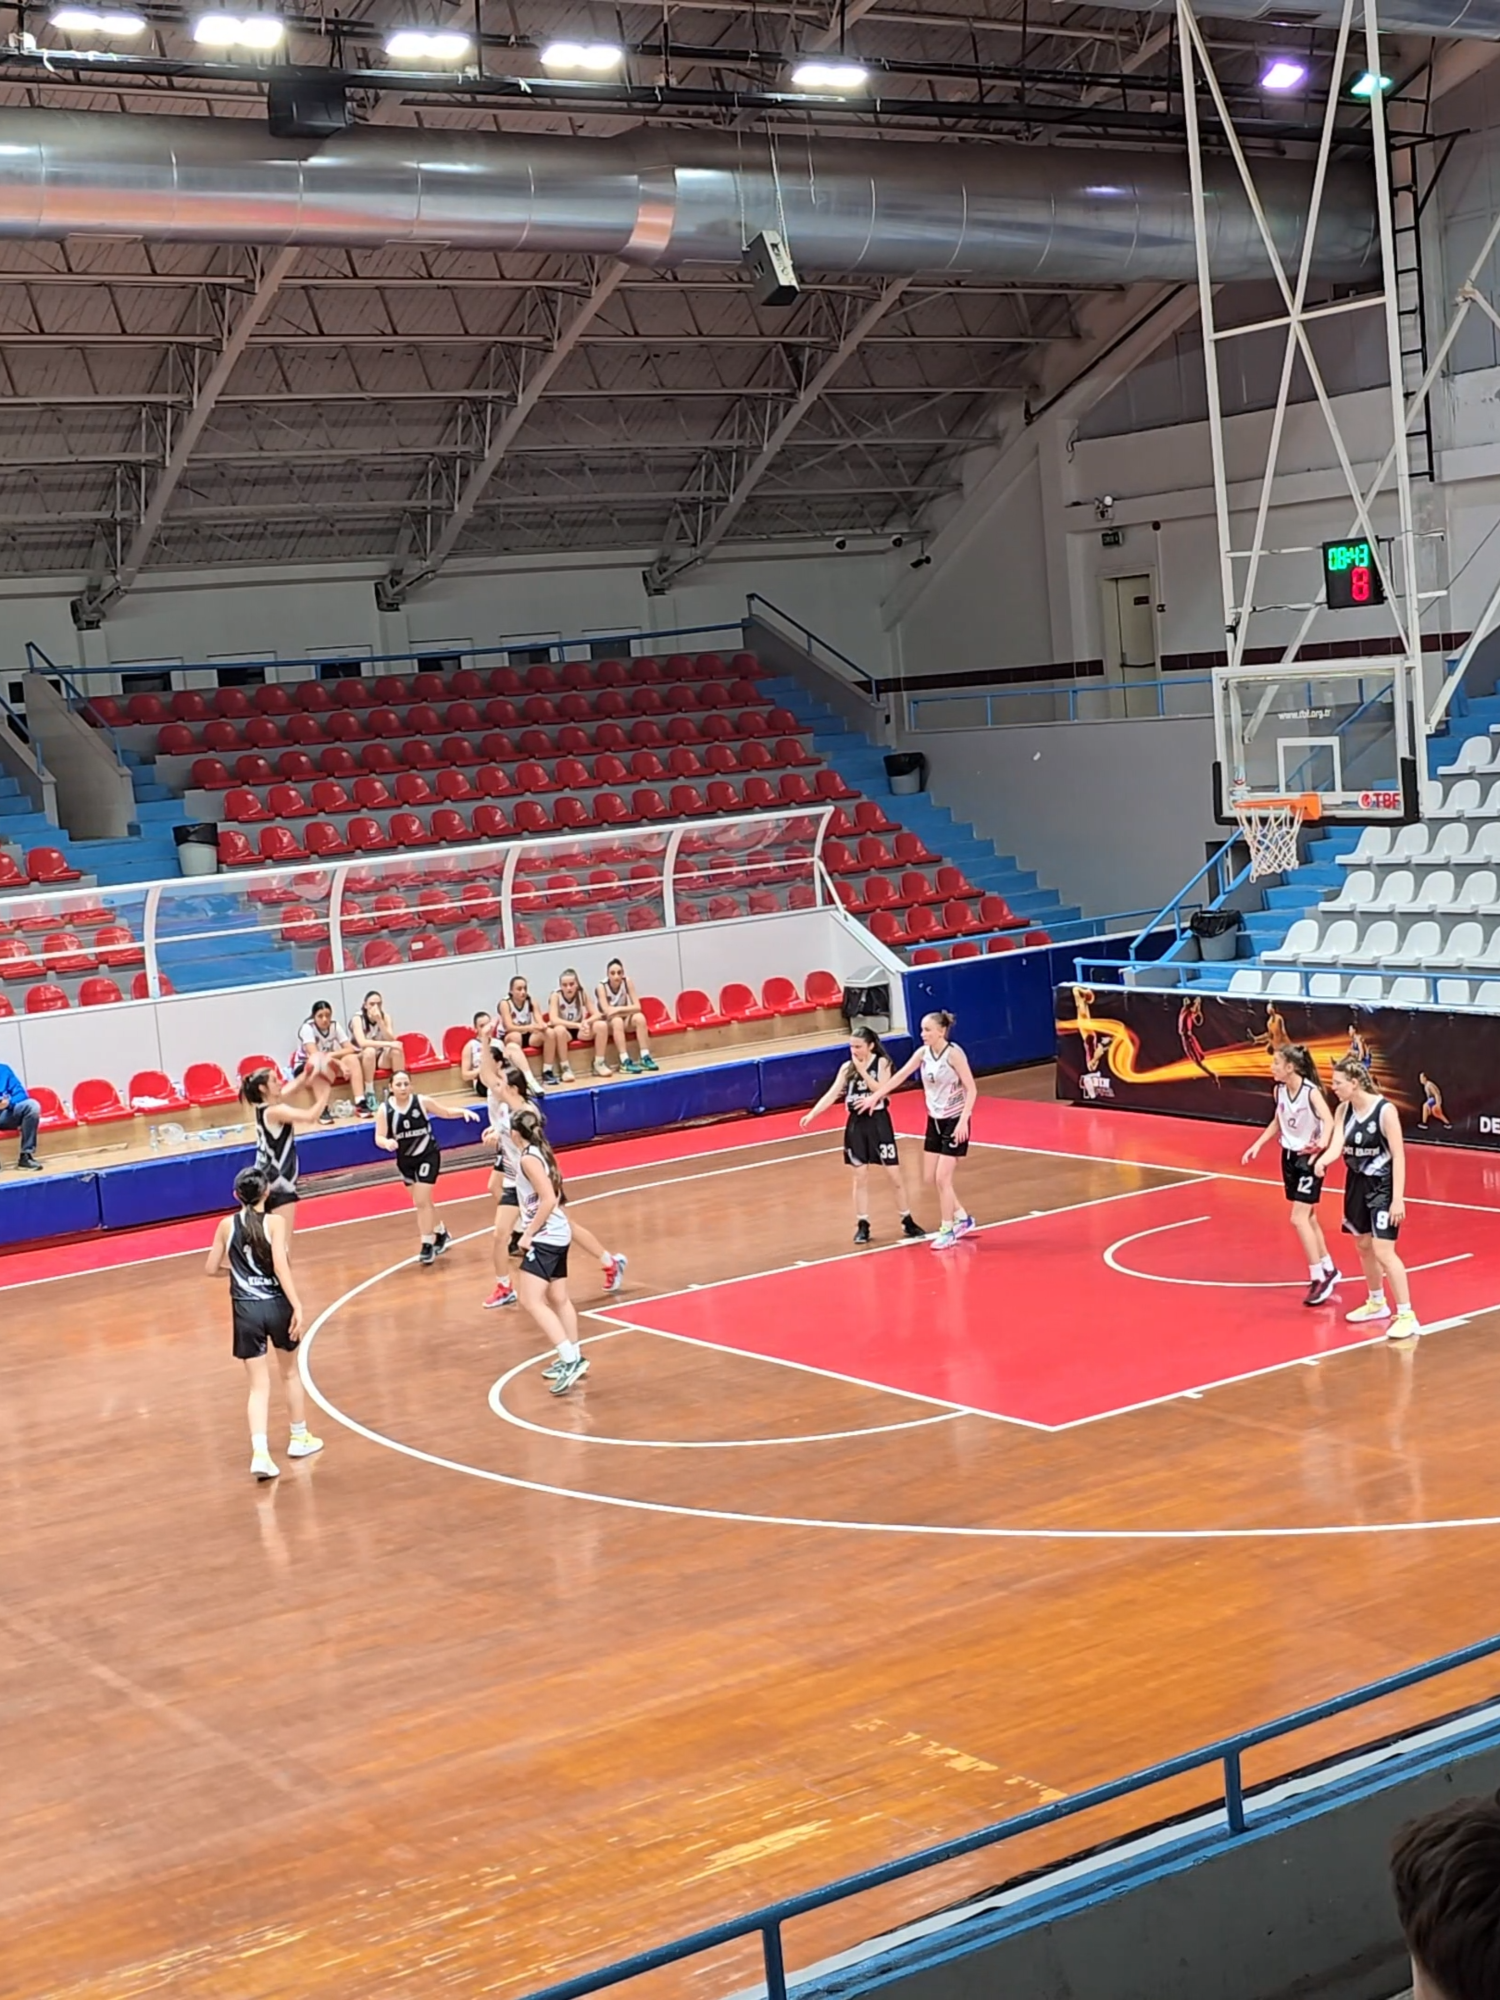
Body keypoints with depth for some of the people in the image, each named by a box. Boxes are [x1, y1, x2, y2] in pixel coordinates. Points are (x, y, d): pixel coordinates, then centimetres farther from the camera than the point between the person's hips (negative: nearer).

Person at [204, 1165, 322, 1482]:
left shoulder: (227, 1226, 1)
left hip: (246, 1310, 1)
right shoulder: (275, 1222, -9)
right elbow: (281, 1265, -20)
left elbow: (211, 1269, 8)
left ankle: (260, 1452, -13)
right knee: (290, 1373, 21)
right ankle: (299, 1438, 35)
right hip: (276, 1305, -1)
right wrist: (297, 1306, -22)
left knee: (259, 1385, 4)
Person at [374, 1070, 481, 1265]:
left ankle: (427, 1245, -2)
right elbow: (379, 1138, -16)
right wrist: (387, 1143, -38)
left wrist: (464, 1112, -16)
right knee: (423, 1202, 16)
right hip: (405, 1160, 3)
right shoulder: (384, 1110, -13)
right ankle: (441, 1233, 39)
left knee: (421, 1201, -12)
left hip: (428, 1155, -3)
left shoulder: (422, 1102, -15)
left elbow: (446, 1113, 0)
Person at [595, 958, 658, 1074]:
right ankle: (625, 1062, -43)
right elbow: (607, 1012, -27)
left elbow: (637, 1007, -15)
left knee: (639, 1017, -26)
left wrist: (618, 1010, -27)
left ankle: (645, 1058, -28)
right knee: (617, 1020, -36)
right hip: (606, 1023, -3)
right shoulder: (601, 986, -20)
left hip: (625, 1021, 4)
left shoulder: (627, 982, -11)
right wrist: (627, 1010, -23)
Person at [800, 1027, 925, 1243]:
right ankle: (862, 1225, 14)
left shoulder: (882, 1063, -5)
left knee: (895, 1175, 2)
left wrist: (862, 1070, -19)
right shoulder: (847, 1067, 3)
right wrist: (812, 1114, -13)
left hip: (878, 1122, -3)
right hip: (856, 1124, 3)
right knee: (860, 1178, 7)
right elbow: (831, 1094, -2)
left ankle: (908, 1221, 14)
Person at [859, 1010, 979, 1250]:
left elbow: (971, 1088, -20)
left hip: (954, 1121, -7)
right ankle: (962, 1218, 27)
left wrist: (963, 1120, -26)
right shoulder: (922, 1053, -1)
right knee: (931, 1177, 9)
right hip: (935, 1120, 7)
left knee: (942, 1178, -8)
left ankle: (947, 1230, 6)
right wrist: (875, 1096, 4)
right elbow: (899, 1076, 7)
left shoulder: (953, 1053, -19)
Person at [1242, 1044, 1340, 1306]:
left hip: (1309, 1158, -8)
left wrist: (1322, 1142, -54)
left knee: (1298, 1218, -13)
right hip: (1289, 1156, 8)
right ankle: (1329, 1270, 29)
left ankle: (1319, 1278, -5)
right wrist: (1257, 1145, 10)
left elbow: (1328, 1120, -36)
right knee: (1308, 1218, 15)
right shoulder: (1280, 1090, 0)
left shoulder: (1310, 1092, -21)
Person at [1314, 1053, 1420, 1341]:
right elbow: (1336, 1146, -11)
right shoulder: (1343, 1111, -2)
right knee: (1364, 1246, 18)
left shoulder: (1385, 1110, -19)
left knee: (1383, 1250, -13)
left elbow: (1399, 1156, -18)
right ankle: (1377, 1303, 37)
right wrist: (1322, 1160, -35)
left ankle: (1406, 1316, -6)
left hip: (1383, 1186, -7)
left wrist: (1398, 1199, -21)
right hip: (1357, 1183, 7)